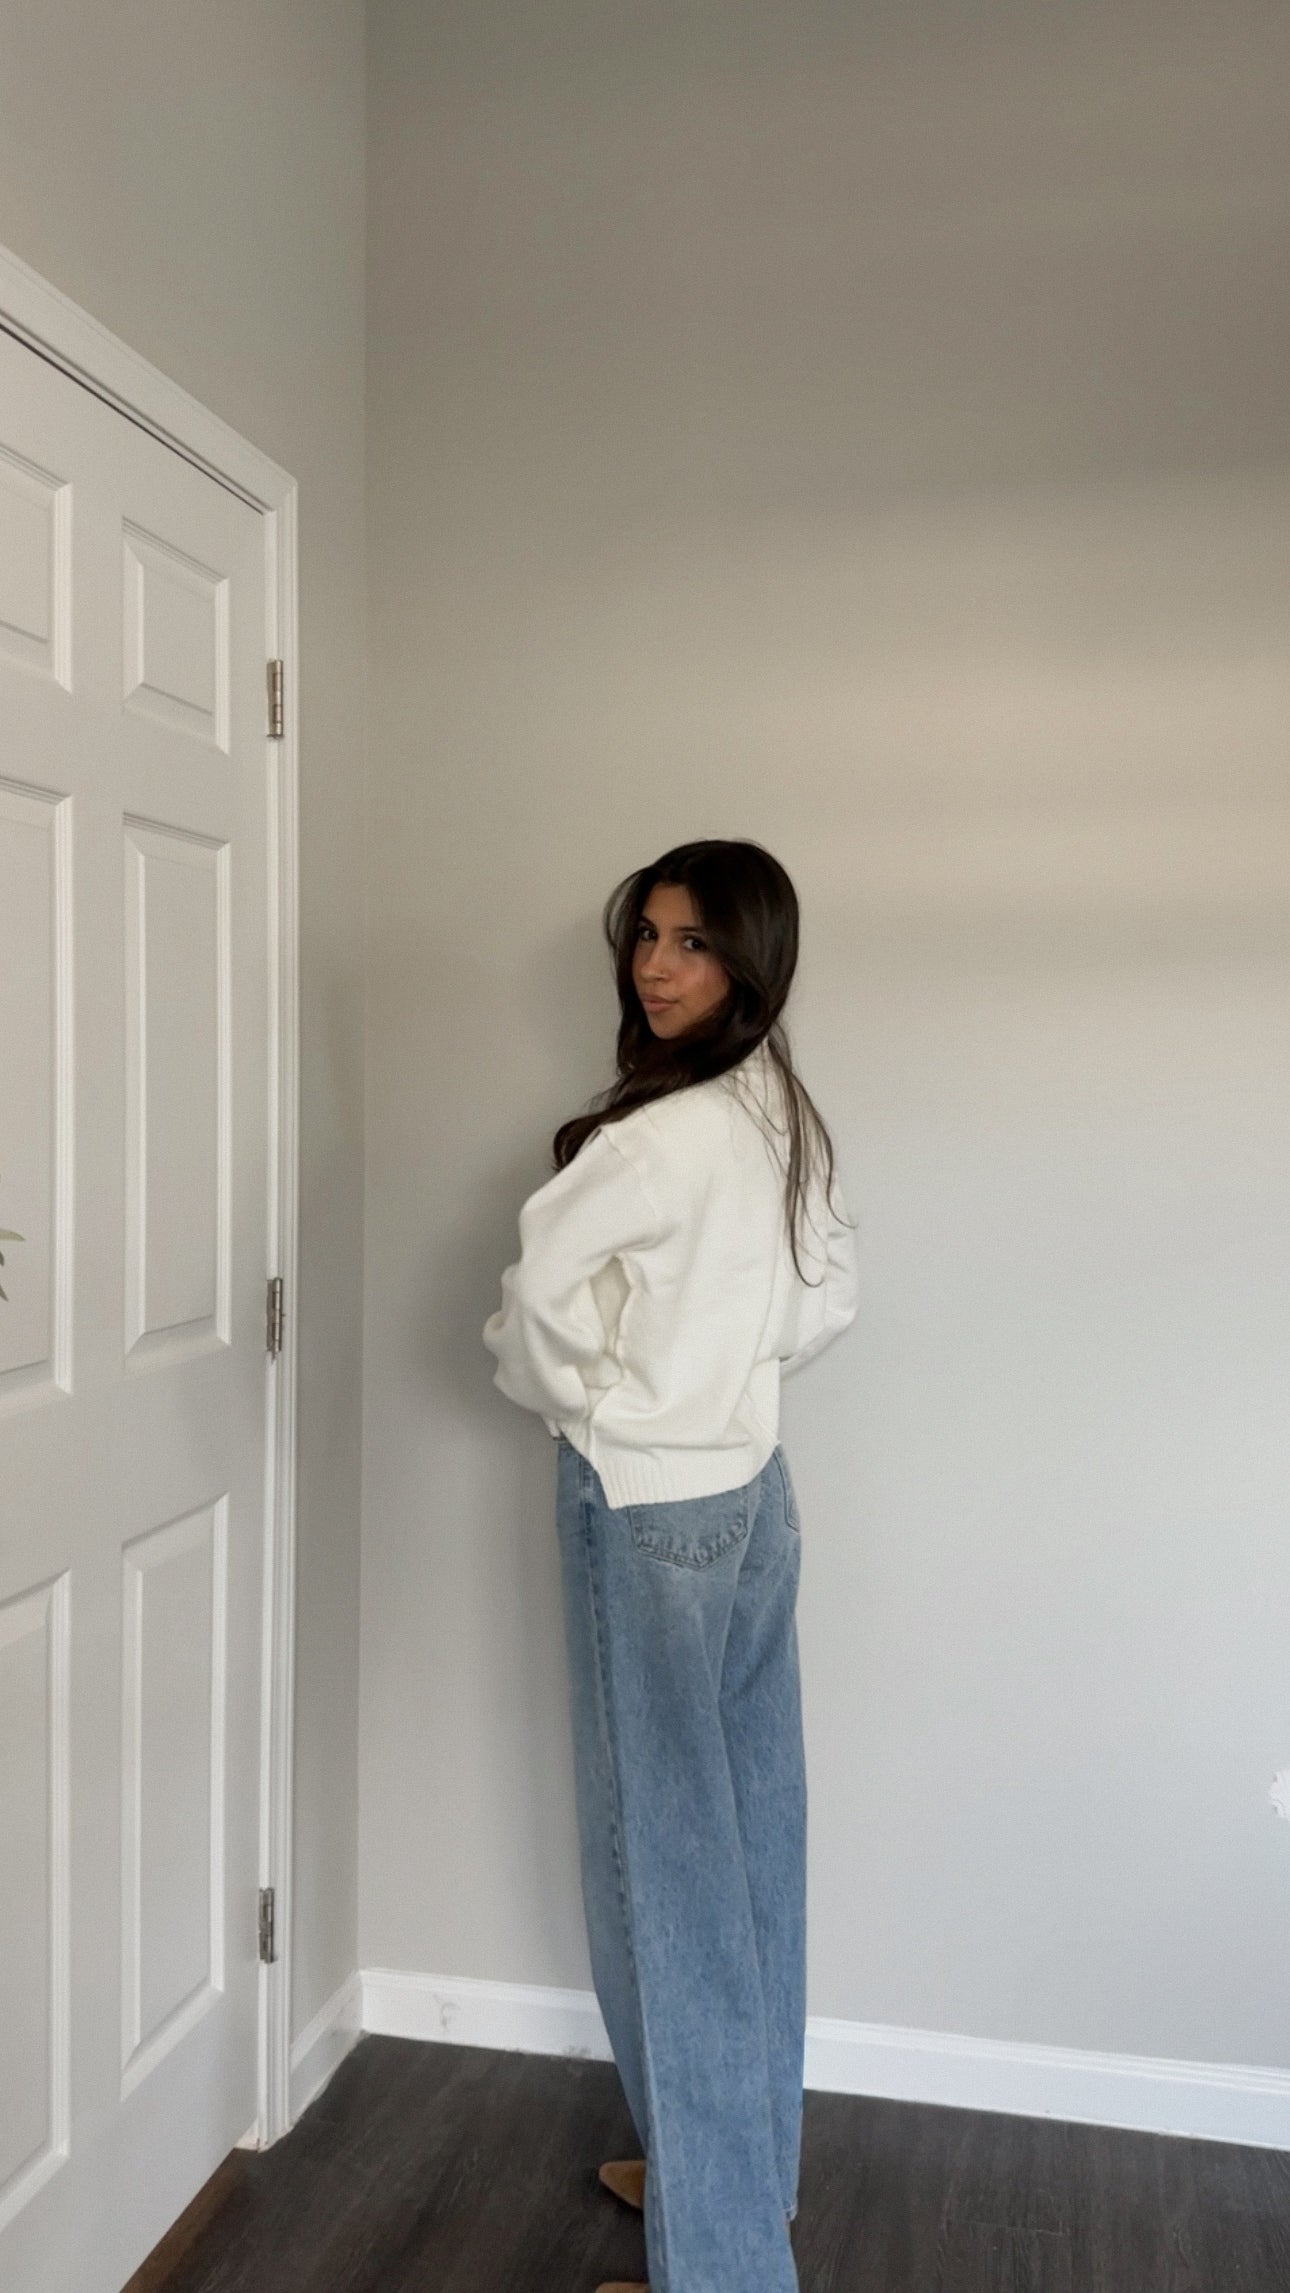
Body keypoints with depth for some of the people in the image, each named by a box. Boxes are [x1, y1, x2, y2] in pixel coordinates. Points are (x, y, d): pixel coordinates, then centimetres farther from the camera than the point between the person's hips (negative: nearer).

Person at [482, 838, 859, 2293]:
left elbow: (539, 1276, -13)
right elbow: (831, 1292, 15)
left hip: (648, 1506, -9)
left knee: (666, 1859, 1)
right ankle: (744, 2165, 36)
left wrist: (571, 1394, 5)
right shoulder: (784, 1114, 6)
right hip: (750, 1487, 9)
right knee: (747, 1832, 17)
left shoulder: (667, 1132, -20)